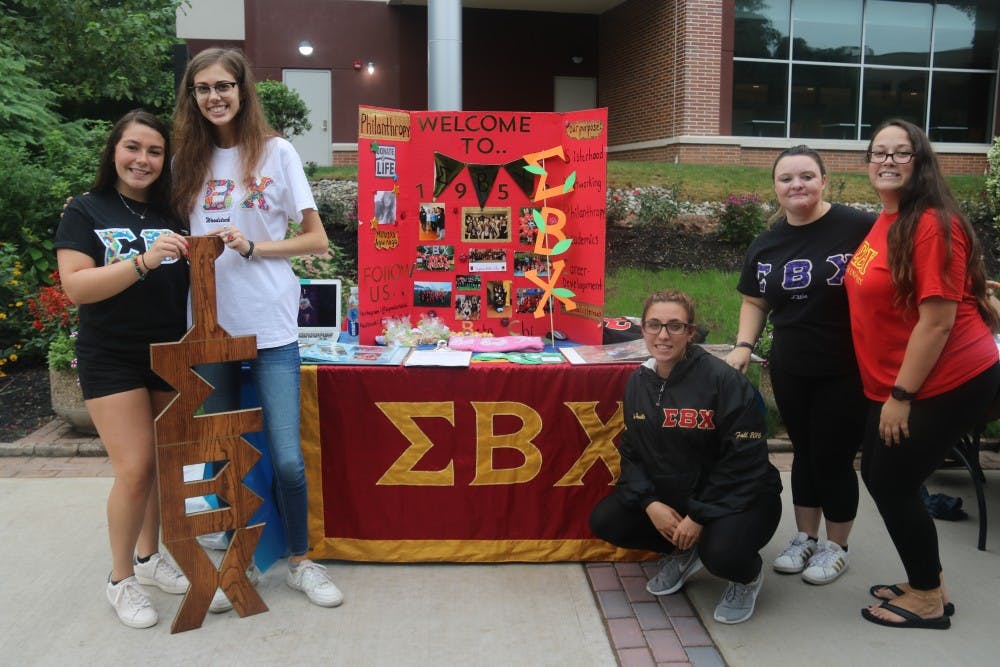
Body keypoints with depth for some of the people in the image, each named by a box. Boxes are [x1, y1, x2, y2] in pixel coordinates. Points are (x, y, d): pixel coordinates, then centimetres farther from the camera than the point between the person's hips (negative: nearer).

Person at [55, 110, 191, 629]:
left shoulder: (173, 213, 8)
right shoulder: (86, 211, -3)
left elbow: (194, 283, 14)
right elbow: (75, 286, -16)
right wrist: (143, 261, -27)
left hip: (171, 356, 4)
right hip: (111, 359, -4)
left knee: (166, 464, 11)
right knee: (135, 469, -9)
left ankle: (149, 556, 31)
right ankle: (121, 578, 11)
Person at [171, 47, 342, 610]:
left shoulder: (276, 152, 0)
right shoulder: (189, 158, 9)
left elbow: (317, 239, -1)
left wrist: (253, 247, -12)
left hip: (270, 328, -3)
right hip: (209, 326, 3)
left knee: (287, 458, -3)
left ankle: (301, 561, 19)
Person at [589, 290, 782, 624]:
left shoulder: (723, 379, -21)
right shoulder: (638, 382, -2)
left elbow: (745, 460, -21)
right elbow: (631, 452, 2)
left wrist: (700, 516, -21)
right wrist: (650, 503, -15)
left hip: (738, 496, -6)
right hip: (668, 495, 6)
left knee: (721, 552, -34)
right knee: (604, 520, -8)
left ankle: (748, 576, 6)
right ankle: (683, 554, 16)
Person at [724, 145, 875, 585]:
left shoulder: (858, 227, -15)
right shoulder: (765, 244, 5)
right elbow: (754, 301, 13)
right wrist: (744, 346, 0)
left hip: (847, 371, -5)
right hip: (790, 371, 5)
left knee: (834, 457, 5)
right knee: (804, 453, 17)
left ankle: (835, 546, 25)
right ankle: (804, 537, 33)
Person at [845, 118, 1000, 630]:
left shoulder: (933, 224, -19)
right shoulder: (883, 222, 8)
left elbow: (938, 320, -22)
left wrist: (901, 396, -18)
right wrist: (889, 391, 13)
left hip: (948, 382, -9)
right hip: (896, 384, 9)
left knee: (893, 483, 0)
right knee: (878, 477, 14)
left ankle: (928, 600, 21)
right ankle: (926, 583, 33)